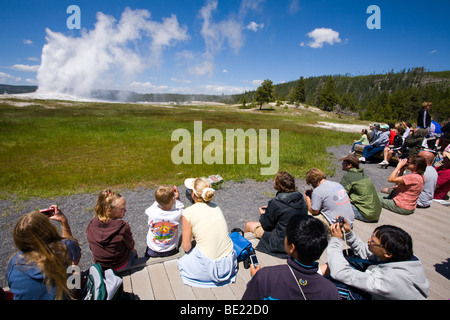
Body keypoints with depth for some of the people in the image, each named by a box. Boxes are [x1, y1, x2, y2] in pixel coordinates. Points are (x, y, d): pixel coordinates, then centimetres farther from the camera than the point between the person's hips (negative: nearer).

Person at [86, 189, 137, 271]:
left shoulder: (91, 226, -19)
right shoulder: (123, 226, -33)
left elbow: (92, 247, -2)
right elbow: (130, 246, -16)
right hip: (121, 267, -4)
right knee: (133, 251, 31)